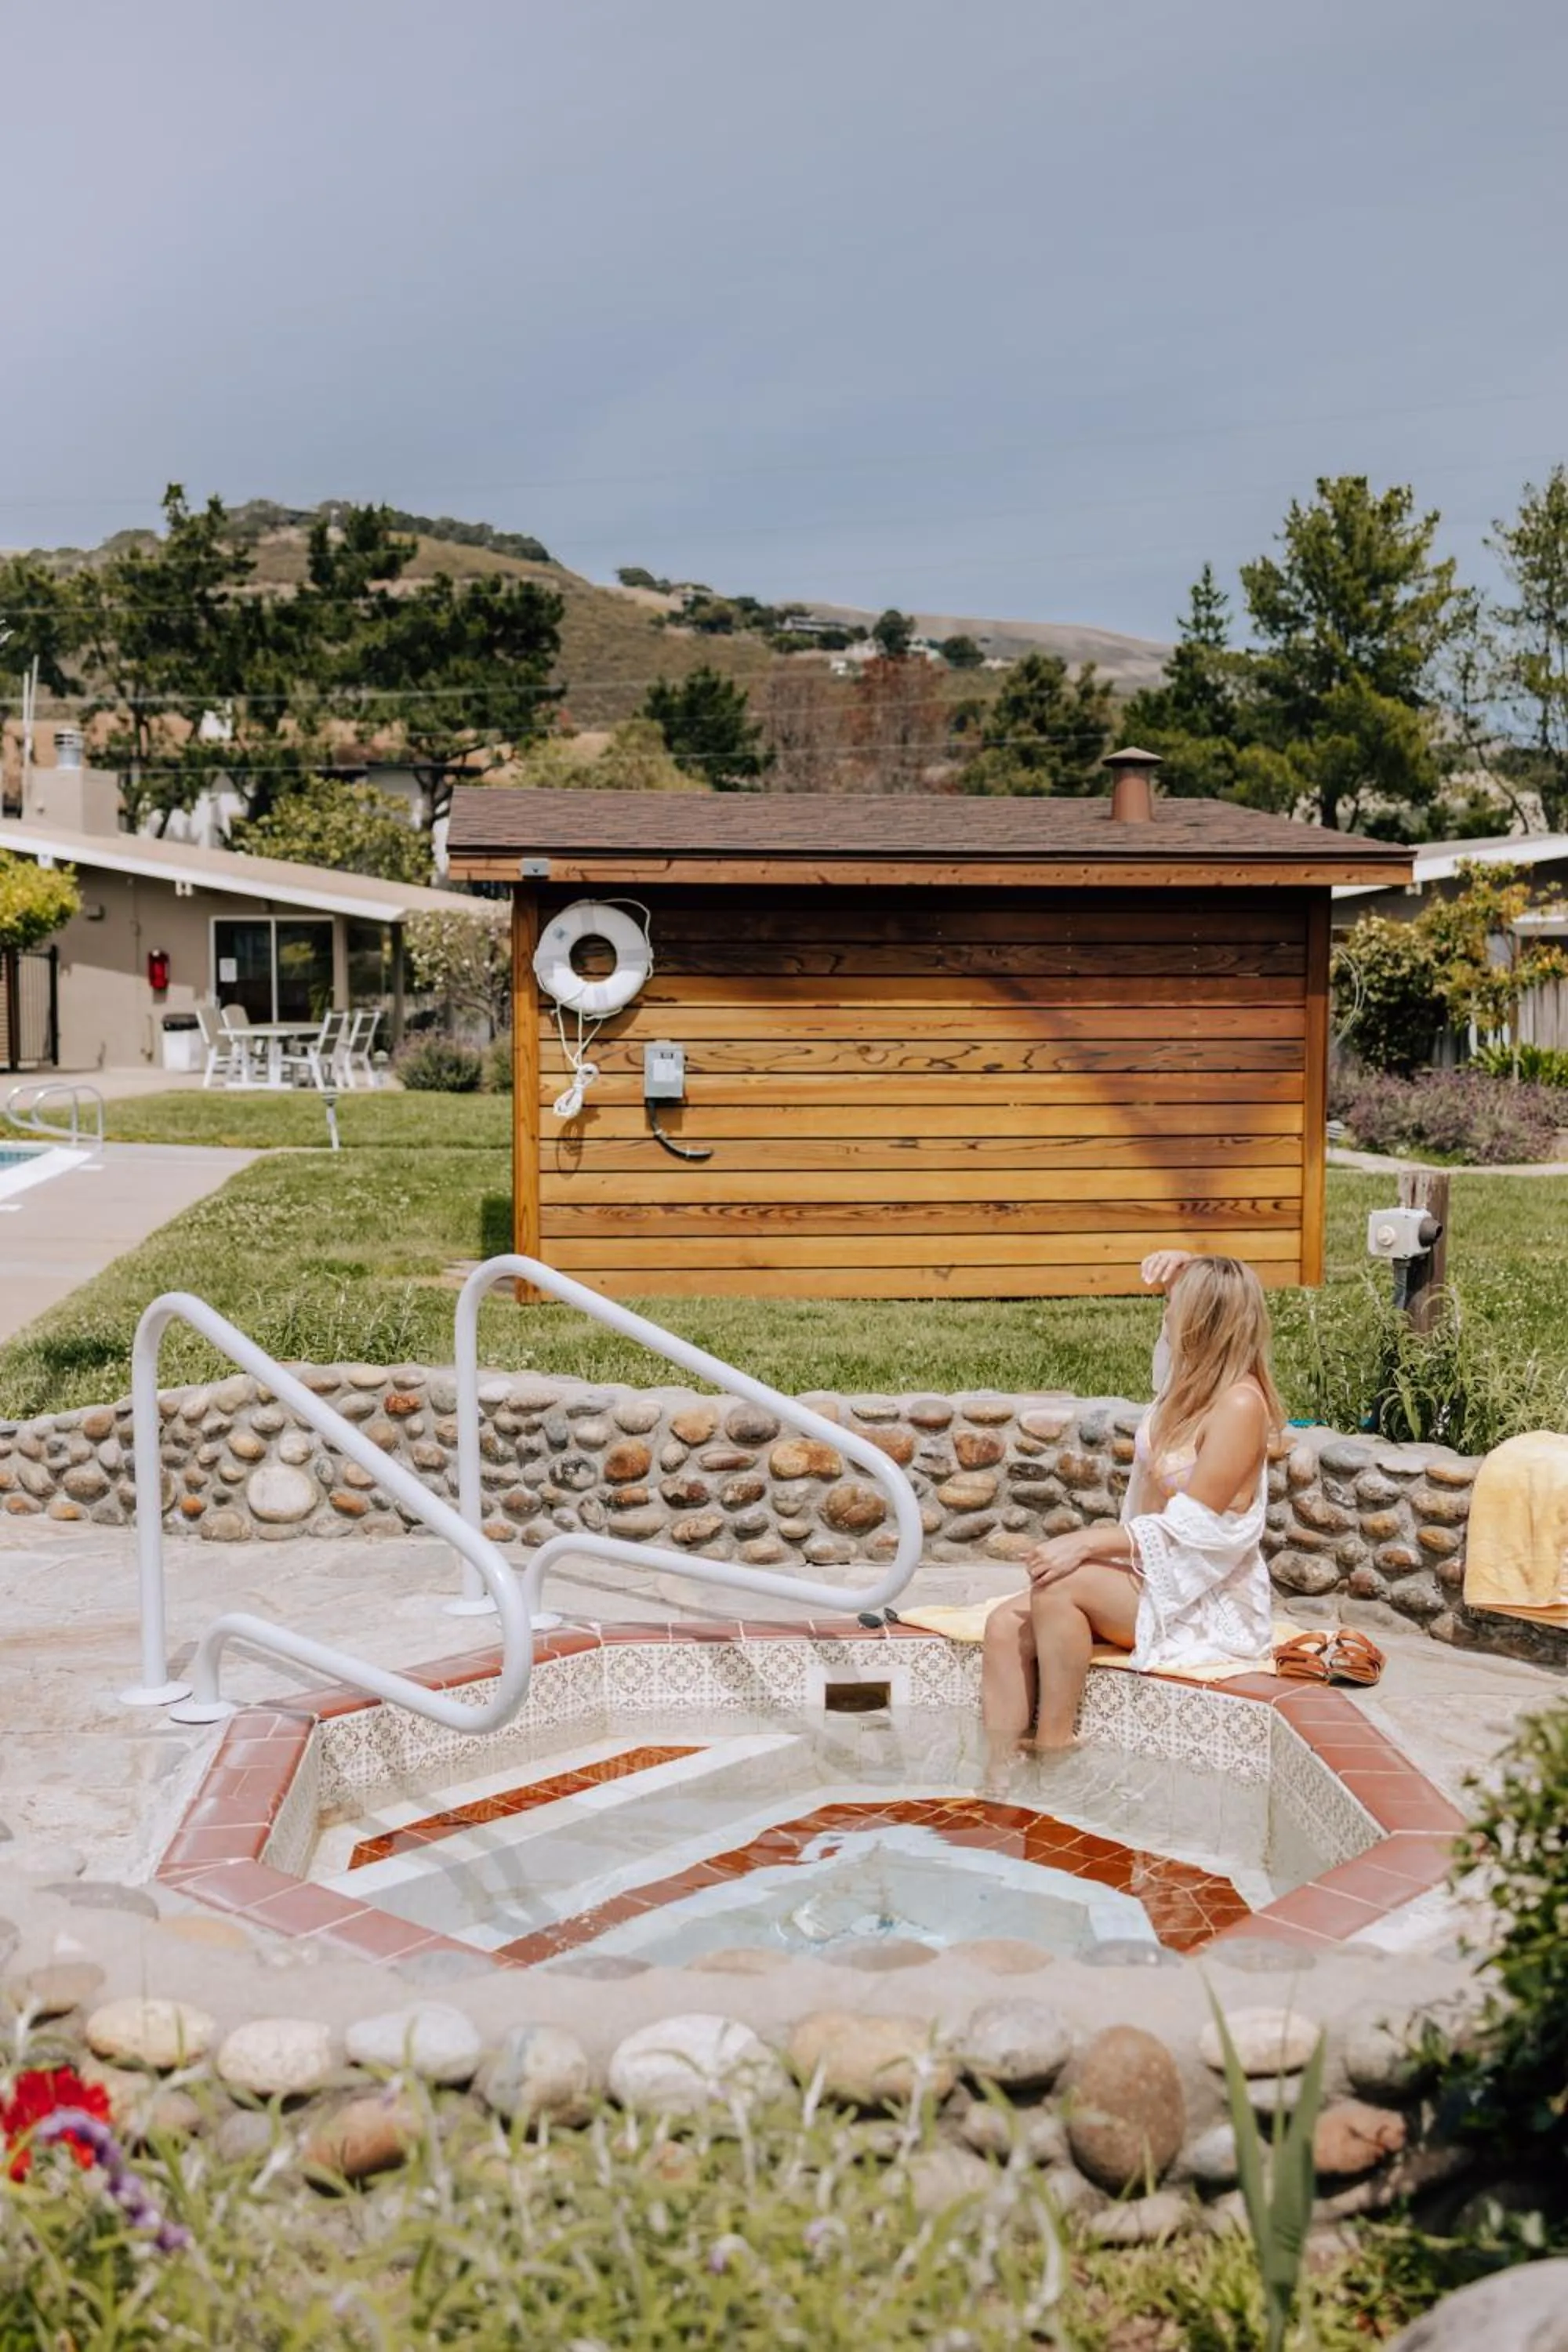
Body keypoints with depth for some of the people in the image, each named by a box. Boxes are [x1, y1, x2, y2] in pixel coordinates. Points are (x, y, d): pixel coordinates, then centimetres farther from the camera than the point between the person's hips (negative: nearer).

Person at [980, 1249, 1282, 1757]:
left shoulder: (1239, 1405, -18)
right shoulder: (1194, 1377, 7)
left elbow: (1190, 1528, -22)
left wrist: (1086, 1544, -27)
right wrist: (1178, 1274, 10)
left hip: (1206, 1601, -8)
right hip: (1152, 1575, 8)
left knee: (1058, 1586, -31)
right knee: (1007, 1624, -13)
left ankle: (1052, 1749, -19)